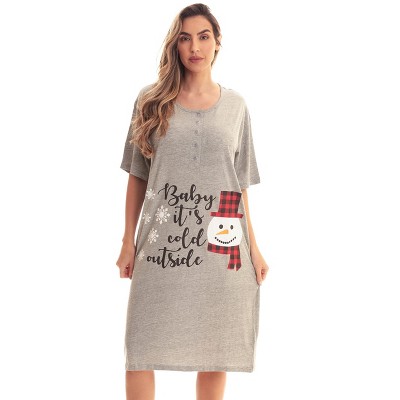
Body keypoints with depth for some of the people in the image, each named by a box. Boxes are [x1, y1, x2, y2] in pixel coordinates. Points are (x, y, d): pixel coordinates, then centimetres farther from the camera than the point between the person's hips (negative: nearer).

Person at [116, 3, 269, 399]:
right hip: (161, 244, -1)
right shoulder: (151, 101, 6)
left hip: (220, 246, 1)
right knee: (141, 352, -3)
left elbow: (240, 184, 10)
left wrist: (253, 248, 7)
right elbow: (137, 177, 7)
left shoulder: (235, 105, 9)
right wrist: (128, 243, 4)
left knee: (215, 353, 5)